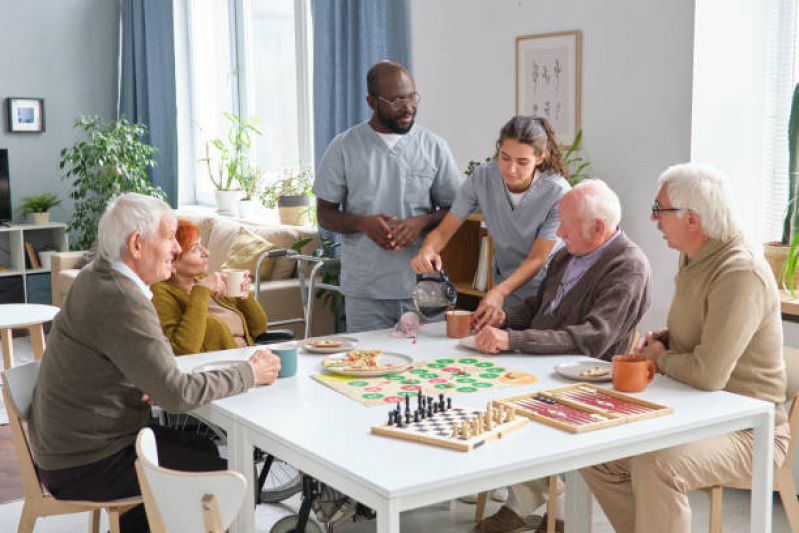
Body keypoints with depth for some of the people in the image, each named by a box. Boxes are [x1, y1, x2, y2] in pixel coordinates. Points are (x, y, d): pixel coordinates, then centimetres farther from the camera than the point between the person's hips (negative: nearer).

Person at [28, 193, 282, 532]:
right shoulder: (124, 303, -26)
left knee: (203, 450, 21)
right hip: (84, 469, -10)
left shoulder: (94, 278, 5)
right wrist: (250, 373, -14)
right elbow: (176, 394, -26)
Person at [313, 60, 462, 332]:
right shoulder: (344, 147, 2)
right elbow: (325, 215, 5)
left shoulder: (434, 146, 4)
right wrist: (363, 223, -15)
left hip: (423, 289, 1)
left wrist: (422, 222, -13)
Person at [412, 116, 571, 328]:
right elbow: (444, 230, -12)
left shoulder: (557, 192, -26)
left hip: (547, 287, -3)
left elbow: (537, 259, -22)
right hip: (505, 283, 3)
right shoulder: (482, 177, -17)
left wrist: (499, 292, -38)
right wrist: (427, 250, -36)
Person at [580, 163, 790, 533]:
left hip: (745, 431, -9)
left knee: (655, 467, -34)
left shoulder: (740, 274, -24)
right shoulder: (694, 257, 7)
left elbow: (709, 374, -30)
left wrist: (660, 357, -10)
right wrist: (659, 338, 4)